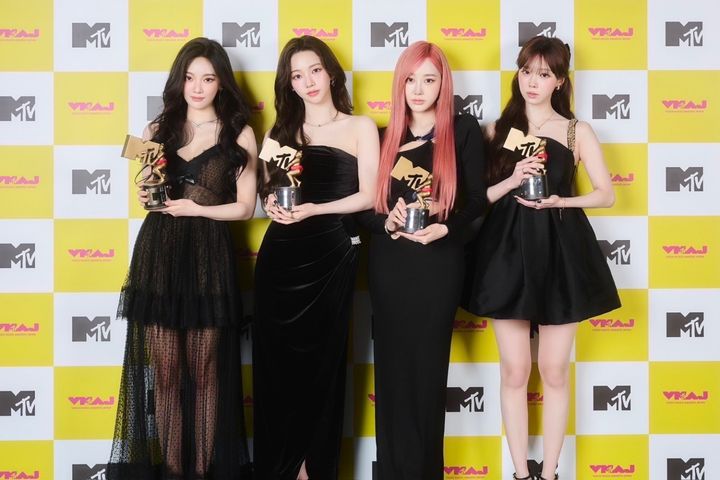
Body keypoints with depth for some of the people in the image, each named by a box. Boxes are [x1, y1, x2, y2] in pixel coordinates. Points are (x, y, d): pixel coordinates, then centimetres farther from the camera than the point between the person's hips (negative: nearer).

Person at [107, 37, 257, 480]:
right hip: (157, 255, 3)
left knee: (204, 370, 2)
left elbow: (245, 207, 2)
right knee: (162, 369, 2)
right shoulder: (159, 129, 14)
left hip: (208, 258, -3)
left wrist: (197, 208, -11)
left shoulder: (239, 133, 4)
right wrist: (147, 195, -1)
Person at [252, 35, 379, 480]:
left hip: (332, 255, -3)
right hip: (281, 255, 3)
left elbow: (369, 196, -4)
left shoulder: (360, 127, 4)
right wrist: (273, 205, -6)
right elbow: (269, 191, 17)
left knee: (322, 358, 4)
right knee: (276, 359, 3)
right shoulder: (282, 130, 15)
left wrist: (313, 209, -15)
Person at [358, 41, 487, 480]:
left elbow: (479, 199, -1)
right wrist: (386, 222, -13)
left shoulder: (464, 130, 2)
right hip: (389, 265, 3)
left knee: (428, 369, 3)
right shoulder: (387, 135, 9)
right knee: (392, 368, 5)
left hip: (440, 264, -2)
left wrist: (445, 228, -18)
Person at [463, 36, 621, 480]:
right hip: (508, 251, 1)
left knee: (554, 370, 4)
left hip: (560, 251, -1)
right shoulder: (498, 130, 8)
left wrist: (557, 200, -11)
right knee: (515, 370, 4)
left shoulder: (577, 132, 5)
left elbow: (607, 194, 3)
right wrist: (512, 180, -14)